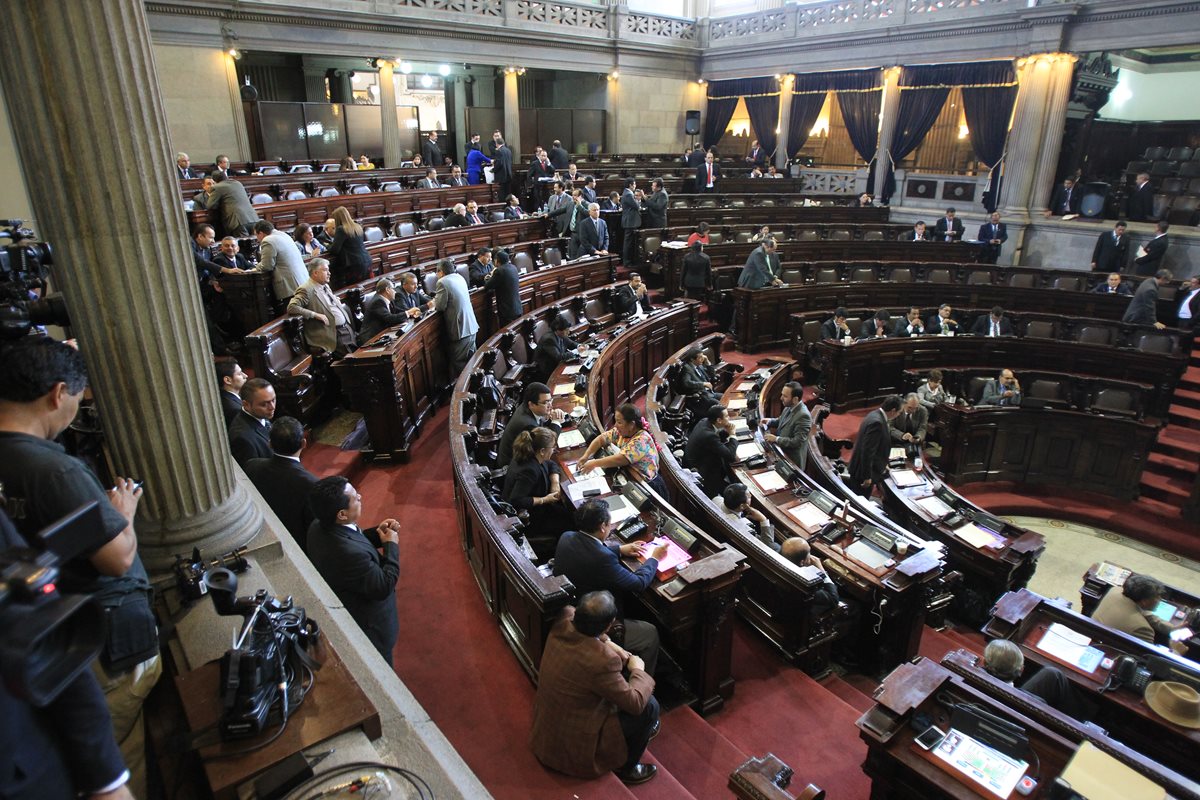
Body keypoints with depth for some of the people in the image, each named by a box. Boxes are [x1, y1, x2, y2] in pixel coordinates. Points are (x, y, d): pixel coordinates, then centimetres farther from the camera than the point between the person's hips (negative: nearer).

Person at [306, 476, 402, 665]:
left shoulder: (319, 527, -15)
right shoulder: (350, 554, -42)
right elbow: (383, 587, -29)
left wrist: (377, 533, -11)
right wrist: (391, 545, -20)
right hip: (368, 630, -8)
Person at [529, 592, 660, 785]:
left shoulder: (564, 622, -17)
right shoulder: (602, 660, -37)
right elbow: (635, 703, -22)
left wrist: (608, 643, 1)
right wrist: (638, 669, -4)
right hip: (573, 744, -7)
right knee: (649, 706, -3)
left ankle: (638, 730, 36)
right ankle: (625, 768, 18)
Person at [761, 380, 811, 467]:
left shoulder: (803, 416, -25)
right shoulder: (789, 407, 0)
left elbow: (797, 442, -26)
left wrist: (776, 439, -24)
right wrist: (769, 422, 2)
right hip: (781, 451, 8)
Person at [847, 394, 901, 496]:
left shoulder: (875, 415, 5)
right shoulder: (877, 423, -25)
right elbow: (867, 451, -26)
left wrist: (883, 464, 23)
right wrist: (867, 476, -22)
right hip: (863, 472, -10)